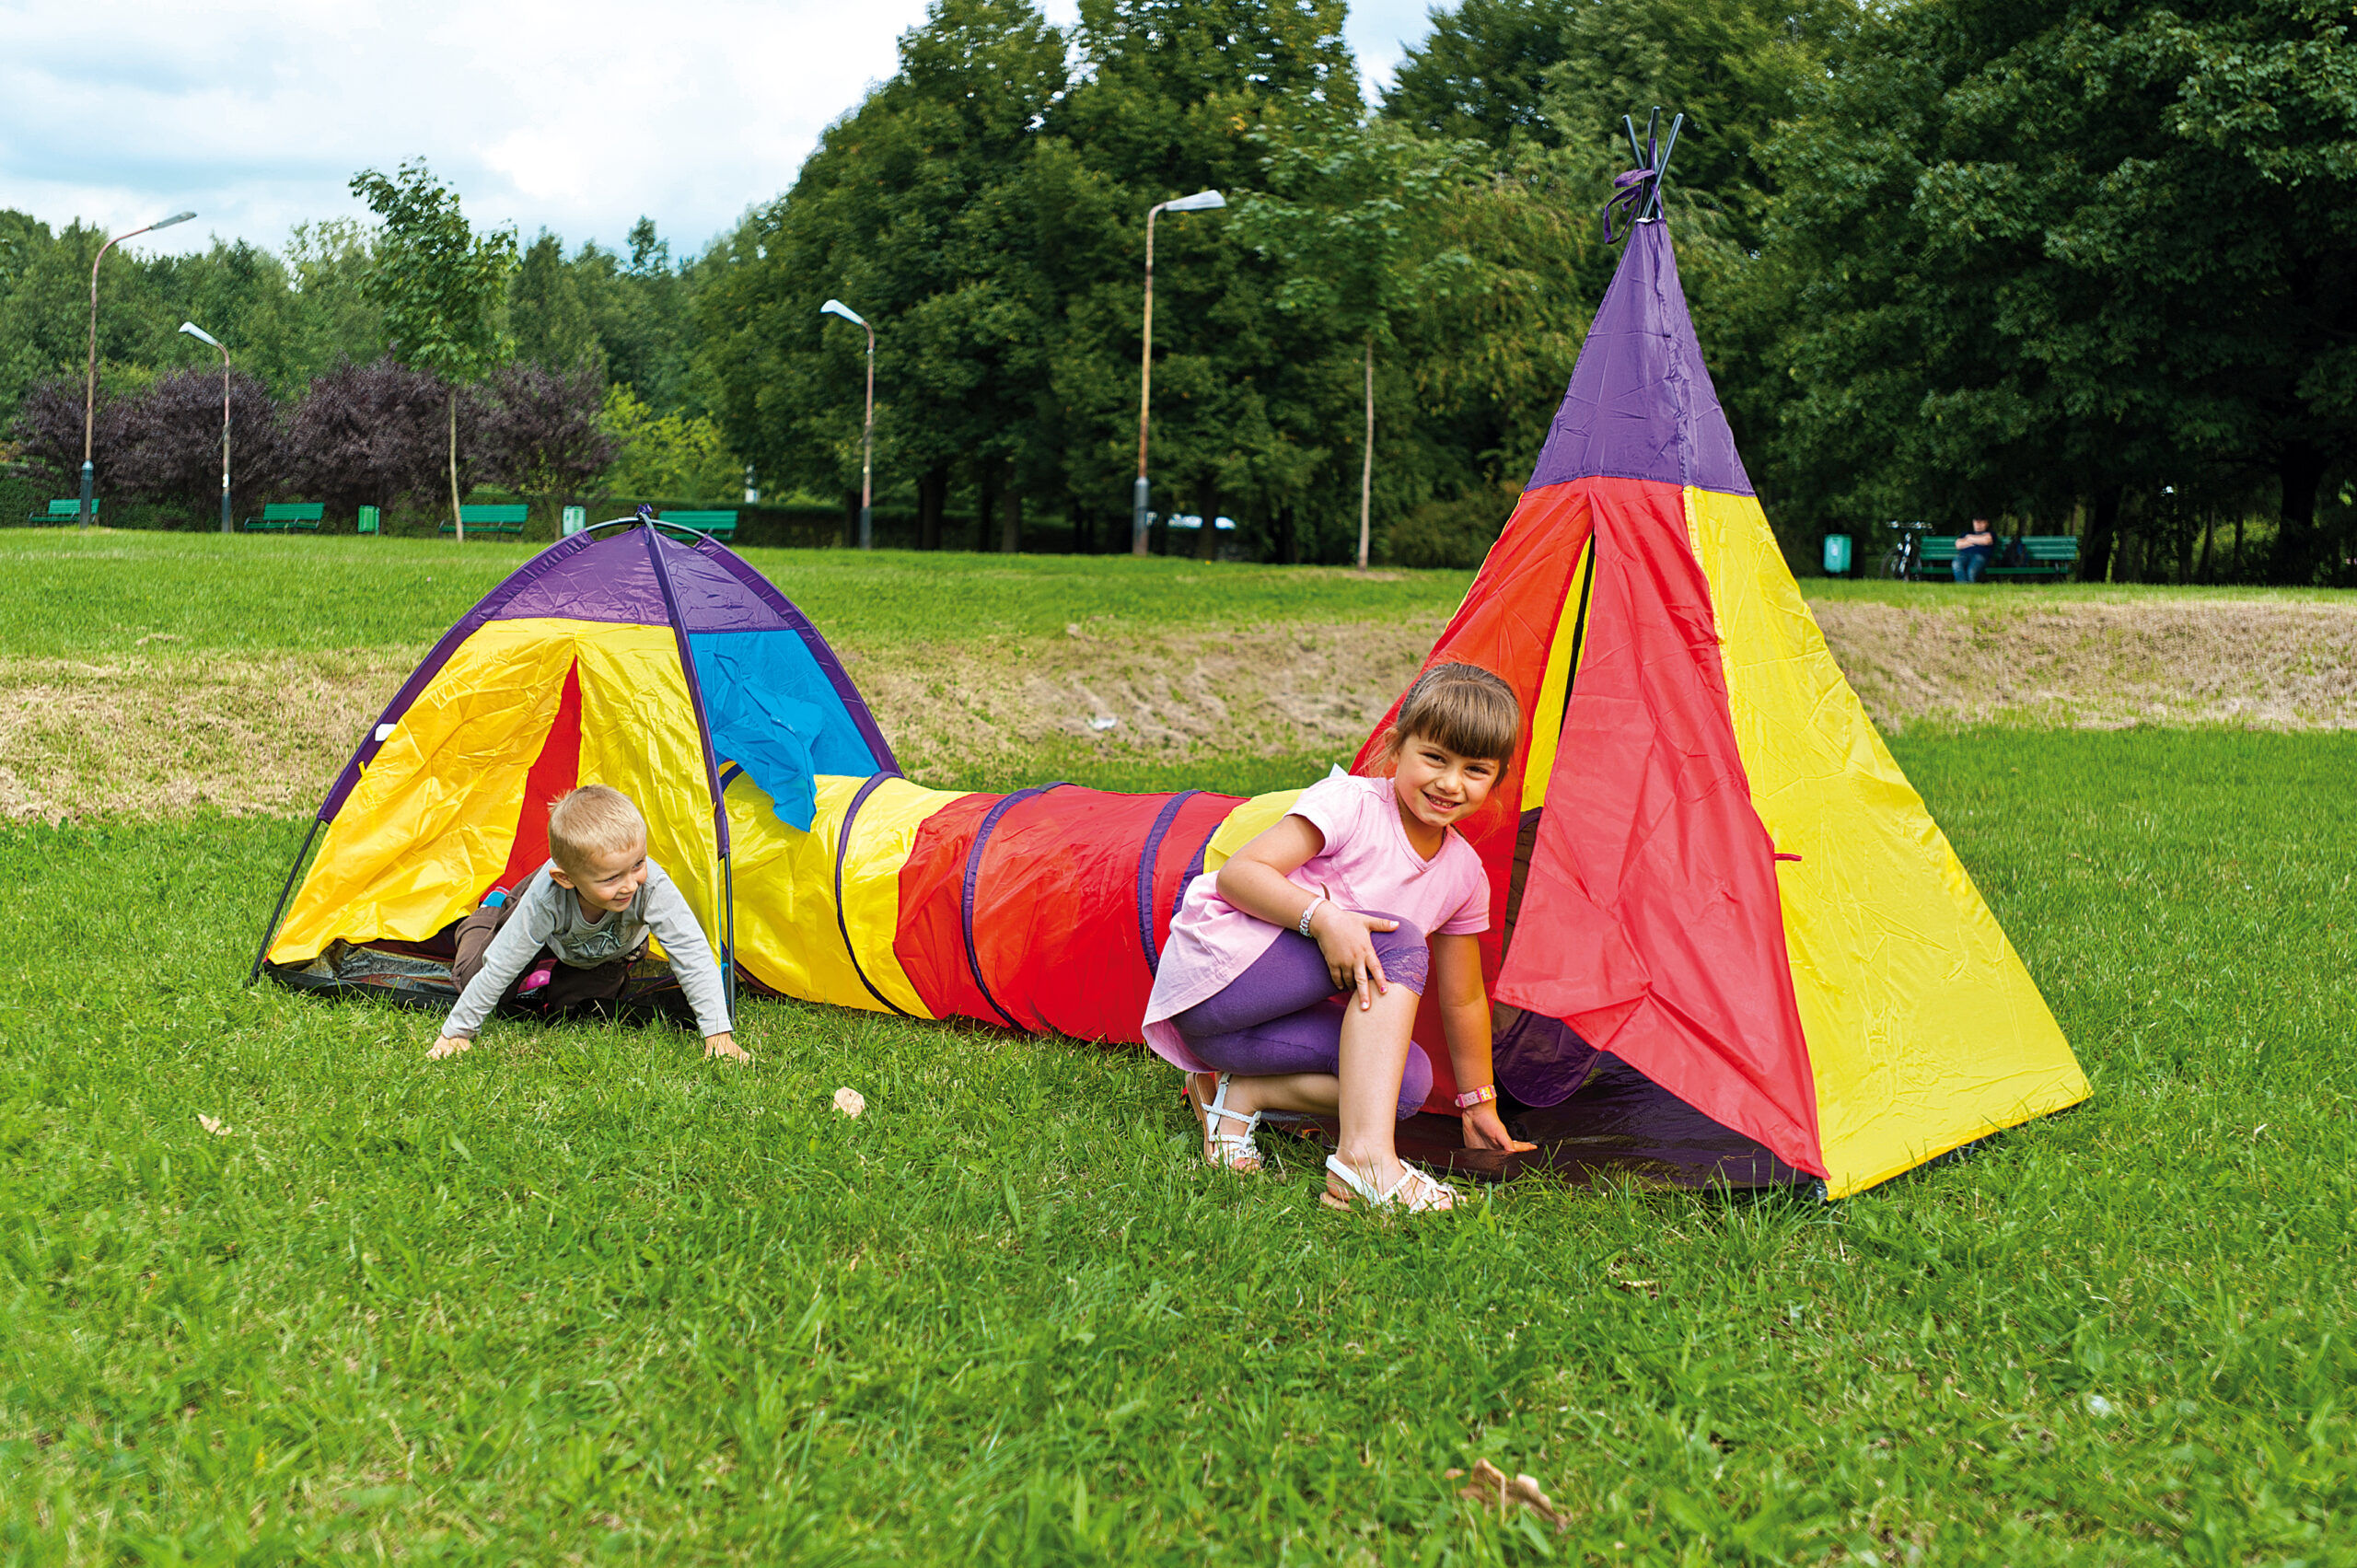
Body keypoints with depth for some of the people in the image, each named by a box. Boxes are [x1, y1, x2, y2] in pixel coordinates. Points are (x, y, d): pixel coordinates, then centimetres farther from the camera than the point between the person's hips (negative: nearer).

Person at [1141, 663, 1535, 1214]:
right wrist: (1322, 916, -33)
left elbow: (1463, 999, 16)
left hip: (1275, 1017, 7)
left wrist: (1479, 1104, 20)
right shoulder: (1350, 803, -14)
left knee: (1409, 1078, -18)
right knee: (1398, 944, -26)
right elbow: (1237, 874, -20)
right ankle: (1365, 1154, -37)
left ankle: (1240, 1092, -7)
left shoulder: (1465, 874, 5)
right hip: (1214, 969, -7)